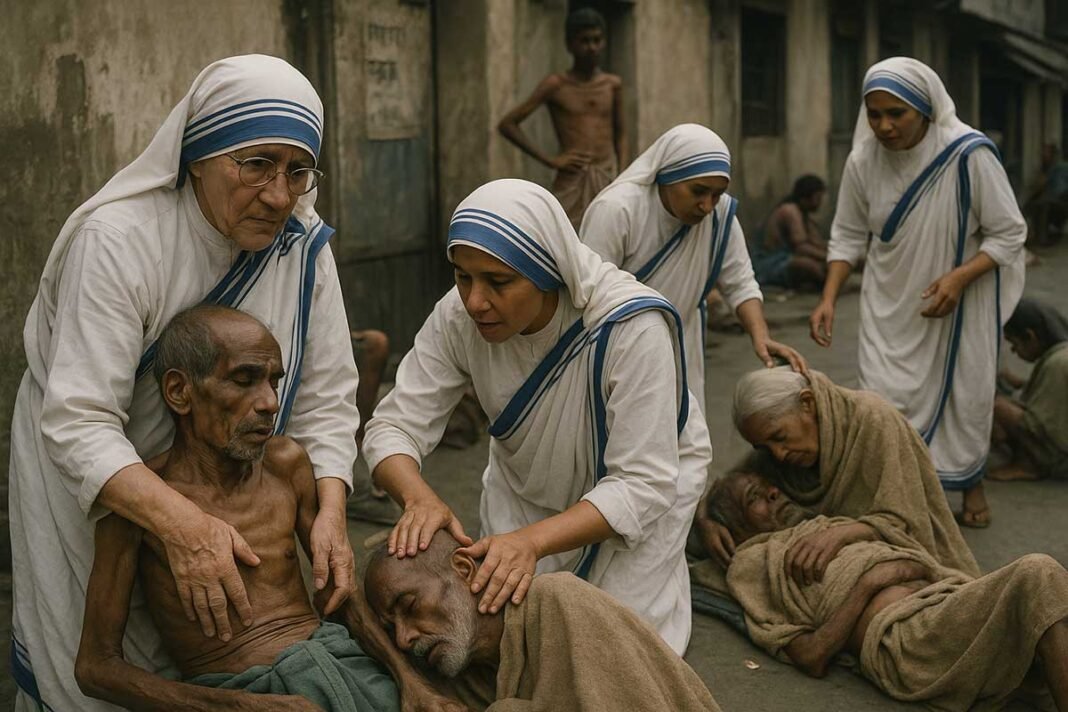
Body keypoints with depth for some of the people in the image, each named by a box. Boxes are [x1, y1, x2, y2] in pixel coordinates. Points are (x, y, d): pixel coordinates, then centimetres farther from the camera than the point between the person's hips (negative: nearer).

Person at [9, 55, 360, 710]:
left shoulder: (302, 245, -12)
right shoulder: (119, 239, -28)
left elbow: (325, 397, -9)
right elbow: (78, 423, -33)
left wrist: (331, 510, -25)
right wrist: (182, 523, -46)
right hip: (91, 494, -4)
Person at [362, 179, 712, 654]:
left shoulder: (632, 329, -36)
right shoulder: (458, 318, -25)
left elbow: (642, 485, -36)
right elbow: (395, 424, -21)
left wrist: (533, 541, -50)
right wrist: (419, 498, -44)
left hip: (651, 479, -3)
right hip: (527, 486, 3)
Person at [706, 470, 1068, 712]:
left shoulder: (835, 528, 35)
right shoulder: (751, 562, 15)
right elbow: (812, 657, 0)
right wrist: (869, 581, -3)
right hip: (901, 637, -7)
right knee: (1036, 575, -28)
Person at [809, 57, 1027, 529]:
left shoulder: (969, 155, -22)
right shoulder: (863, 160, -12)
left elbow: (1008, 234, -14)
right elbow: (848, 234, 1)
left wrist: (960, 277, -28)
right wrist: (829, 298, -11)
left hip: (960, 303, -1)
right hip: (891, 306, 2)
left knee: (965, 393, 13)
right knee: (883, 402, -5)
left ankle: (970, 482, 38)